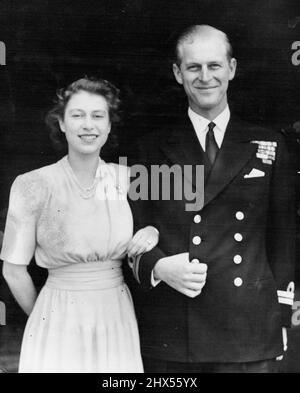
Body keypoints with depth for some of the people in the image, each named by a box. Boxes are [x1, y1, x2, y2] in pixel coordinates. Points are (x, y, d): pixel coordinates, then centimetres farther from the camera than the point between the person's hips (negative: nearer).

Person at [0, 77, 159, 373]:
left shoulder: (126, 178, -3)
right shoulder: (33, 185, -11)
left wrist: (153, 232, -8)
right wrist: (43, 321, 6)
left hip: (119, 318, 3)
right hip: (58, 321, -2)